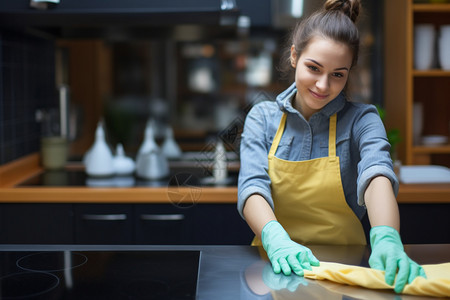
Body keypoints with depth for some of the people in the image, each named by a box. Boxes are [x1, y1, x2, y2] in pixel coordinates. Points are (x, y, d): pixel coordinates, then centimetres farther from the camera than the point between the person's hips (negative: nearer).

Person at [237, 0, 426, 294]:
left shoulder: (361, 120, 0)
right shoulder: (262, 118, 4)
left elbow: (377, 176, -18)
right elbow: (253, 185, -9)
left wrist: (386, 238, -37)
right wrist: (276, 240, -28)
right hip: (276, 265, 1)